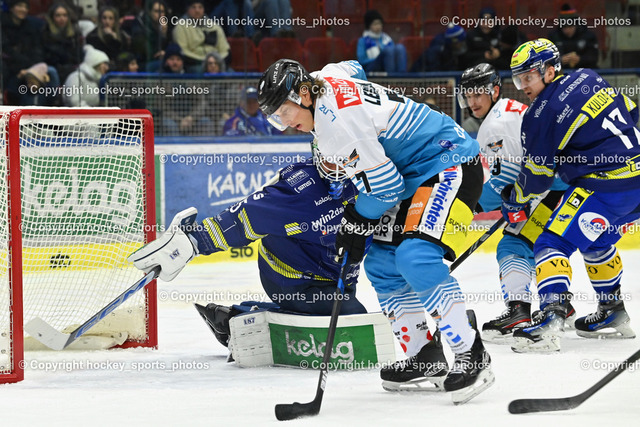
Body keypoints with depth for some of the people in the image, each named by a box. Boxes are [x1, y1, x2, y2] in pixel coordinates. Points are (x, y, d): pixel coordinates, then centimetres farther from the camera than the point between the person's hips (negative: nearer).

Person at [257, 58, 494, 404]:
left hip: (451, 165, -11)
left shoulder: (336, 120, -23)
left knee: (415, 257, -27)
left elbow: (384, 185, -21)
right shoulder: (327, 79, 6)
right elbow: (353, 68, 32)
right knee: (381, 262, 10)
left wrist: (356, 224, -4)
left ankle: (472, 356, -22)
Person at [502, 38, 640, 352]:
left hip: (607, 185, -9)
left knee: (553, 243, -10)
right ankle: (613, 315, 34)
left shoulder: (541, 115, -9)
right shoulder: (588, 79, 11)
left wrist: (514, 201, 17)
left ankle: (550, 319, -27)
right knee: (597, 242, 28)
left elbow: (537, 176, -1)